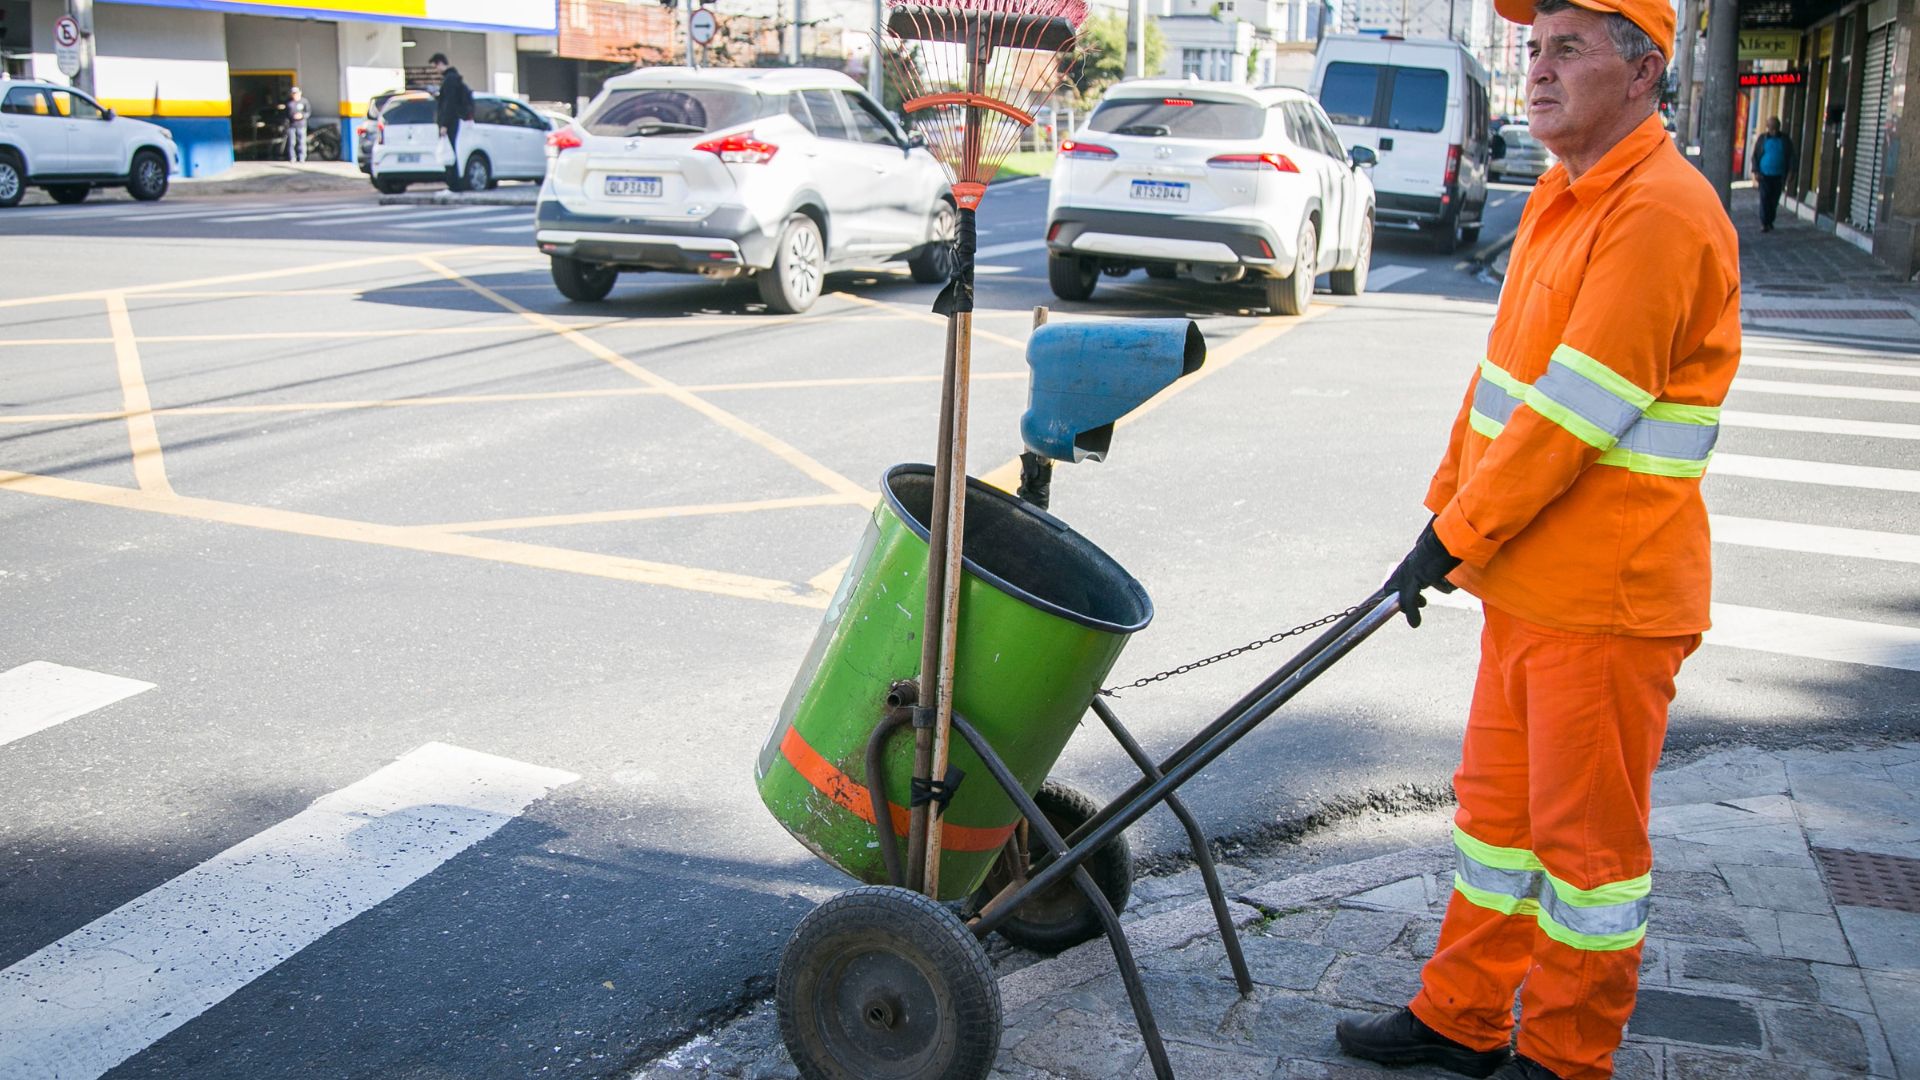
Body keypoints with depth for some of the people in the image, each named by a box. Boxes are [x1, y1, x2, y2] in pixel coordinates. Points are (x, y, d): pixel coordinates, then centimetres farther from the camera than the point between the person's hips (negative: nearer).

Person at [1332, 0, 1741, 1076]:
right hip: (1530, 581, 10)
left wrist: (1456, 540, -17)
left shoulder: (1661, 214, -19)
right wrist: (1447, 505, 12)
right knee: (1498, 802, 18)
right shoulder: (1562, 198, 13)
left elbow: (1570, 416, -23)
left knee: (1588, 832, 4)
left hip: (1607, 600, -10)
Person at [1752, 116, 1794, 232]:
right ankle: (1764, 223, -3)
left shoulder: (1785, 140, 4)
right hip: (1764, 175, -1)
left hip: (1778, 176, 1)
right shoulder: (1762, 139, 2)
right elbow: (1755, 156, 5)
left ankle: (1770, 222, 18)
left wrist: (1789, 172, -2)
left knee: (1775, 200, 6)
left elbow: (1790, 157, 7)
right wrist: (1756, 171, -5)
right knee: (1765, 199, -7)